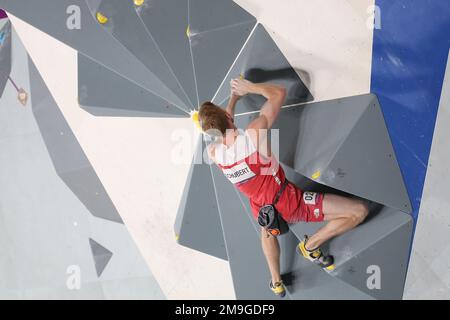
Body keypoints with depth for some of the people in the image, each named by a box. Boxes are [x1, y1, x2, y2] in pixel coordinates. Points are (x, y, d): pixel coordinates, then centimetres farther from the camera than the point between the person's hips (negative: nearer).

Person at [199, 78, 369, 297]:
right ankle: (311, 246, 9)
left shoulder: (212, 152, -15)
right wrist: (250, 87, -3)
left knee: (267, 229, 44)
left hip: (262, 211, 6)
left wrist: (233, 98, 17)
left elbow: (222, 129, 12)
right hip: (291, 203, -6)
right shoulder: (254, 133, -29)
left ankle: (276, 282, 39)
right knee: (359, 210, -2)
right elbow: (279, 93, -14)